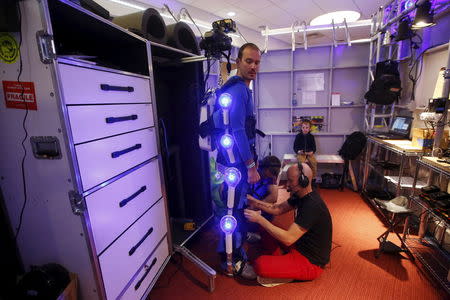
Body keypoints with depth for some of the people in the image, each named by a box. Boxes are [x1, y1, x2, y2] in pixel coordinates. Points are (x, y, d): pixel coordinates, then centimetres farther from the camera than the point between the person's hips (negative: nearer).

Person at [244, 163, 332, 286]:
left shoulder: (312, 206, -30)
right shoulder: (301, 195, -1)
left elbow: (288, 239, -31)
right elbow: (278, 209, 8)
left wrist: (259, 219, -29)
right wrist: (255, 203, -5)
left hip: (311, 262, -9)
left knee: (260, 265, -24)